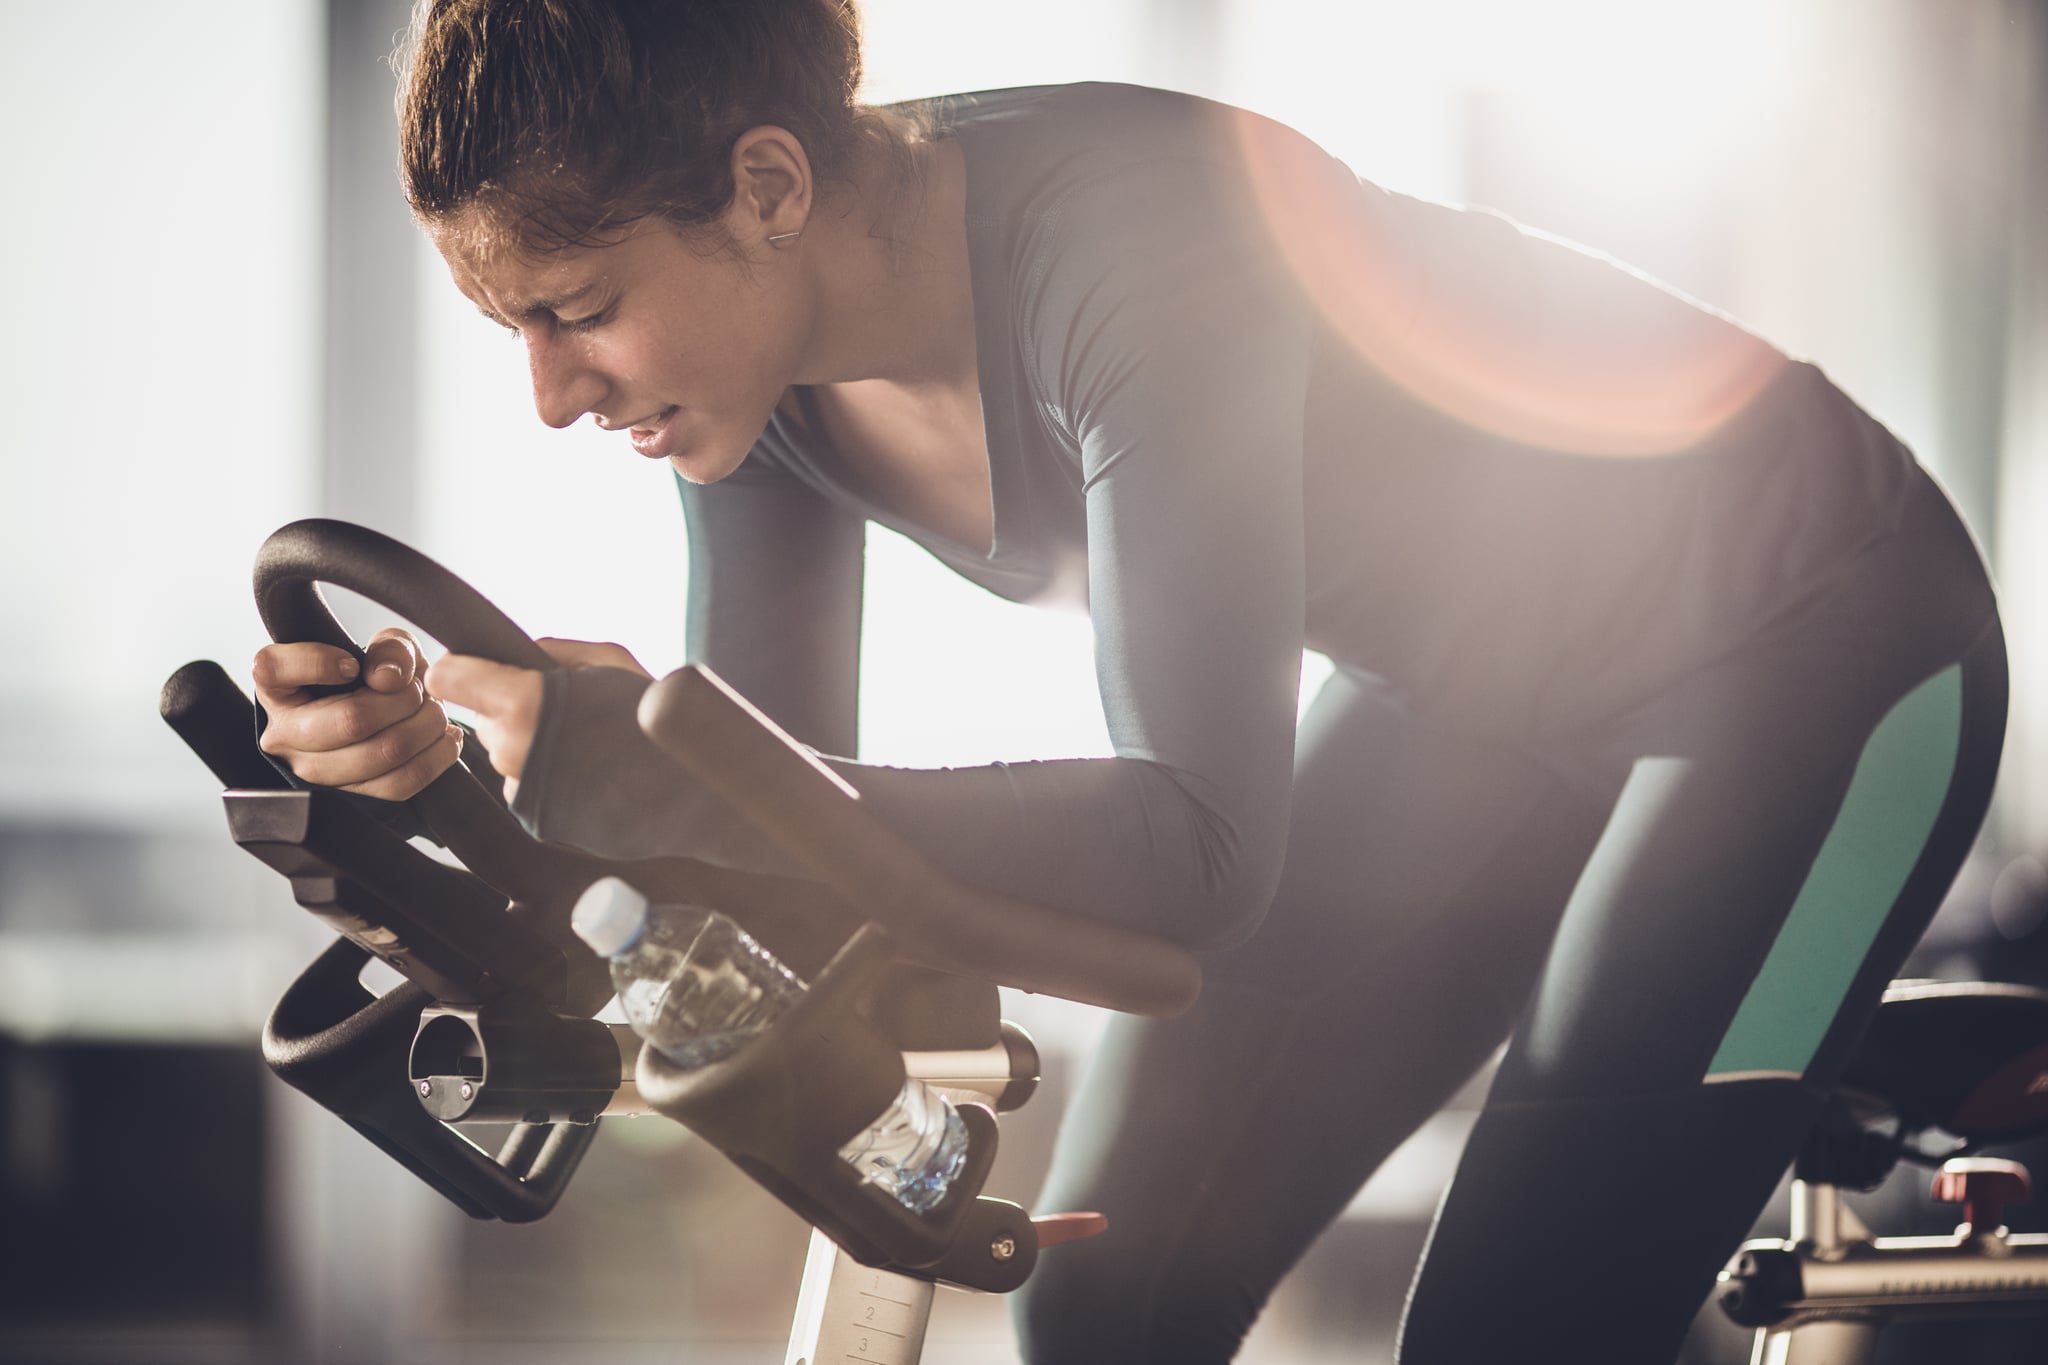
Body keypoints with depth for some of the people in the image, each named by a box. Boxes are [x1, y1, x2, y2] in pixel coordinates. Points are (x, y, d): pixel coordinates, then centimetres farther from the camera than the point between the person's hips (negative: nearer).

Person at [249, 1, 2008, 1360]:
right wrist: (449, 751, -26)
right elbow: (780, 791, -7)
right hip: (1474, 684, 8)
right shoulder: (766, 348, -12)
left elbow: (1200, 848, -39)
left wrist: (655, 778, -46)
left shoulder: (1124, 251, -36)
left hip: (1818, 643, -8)